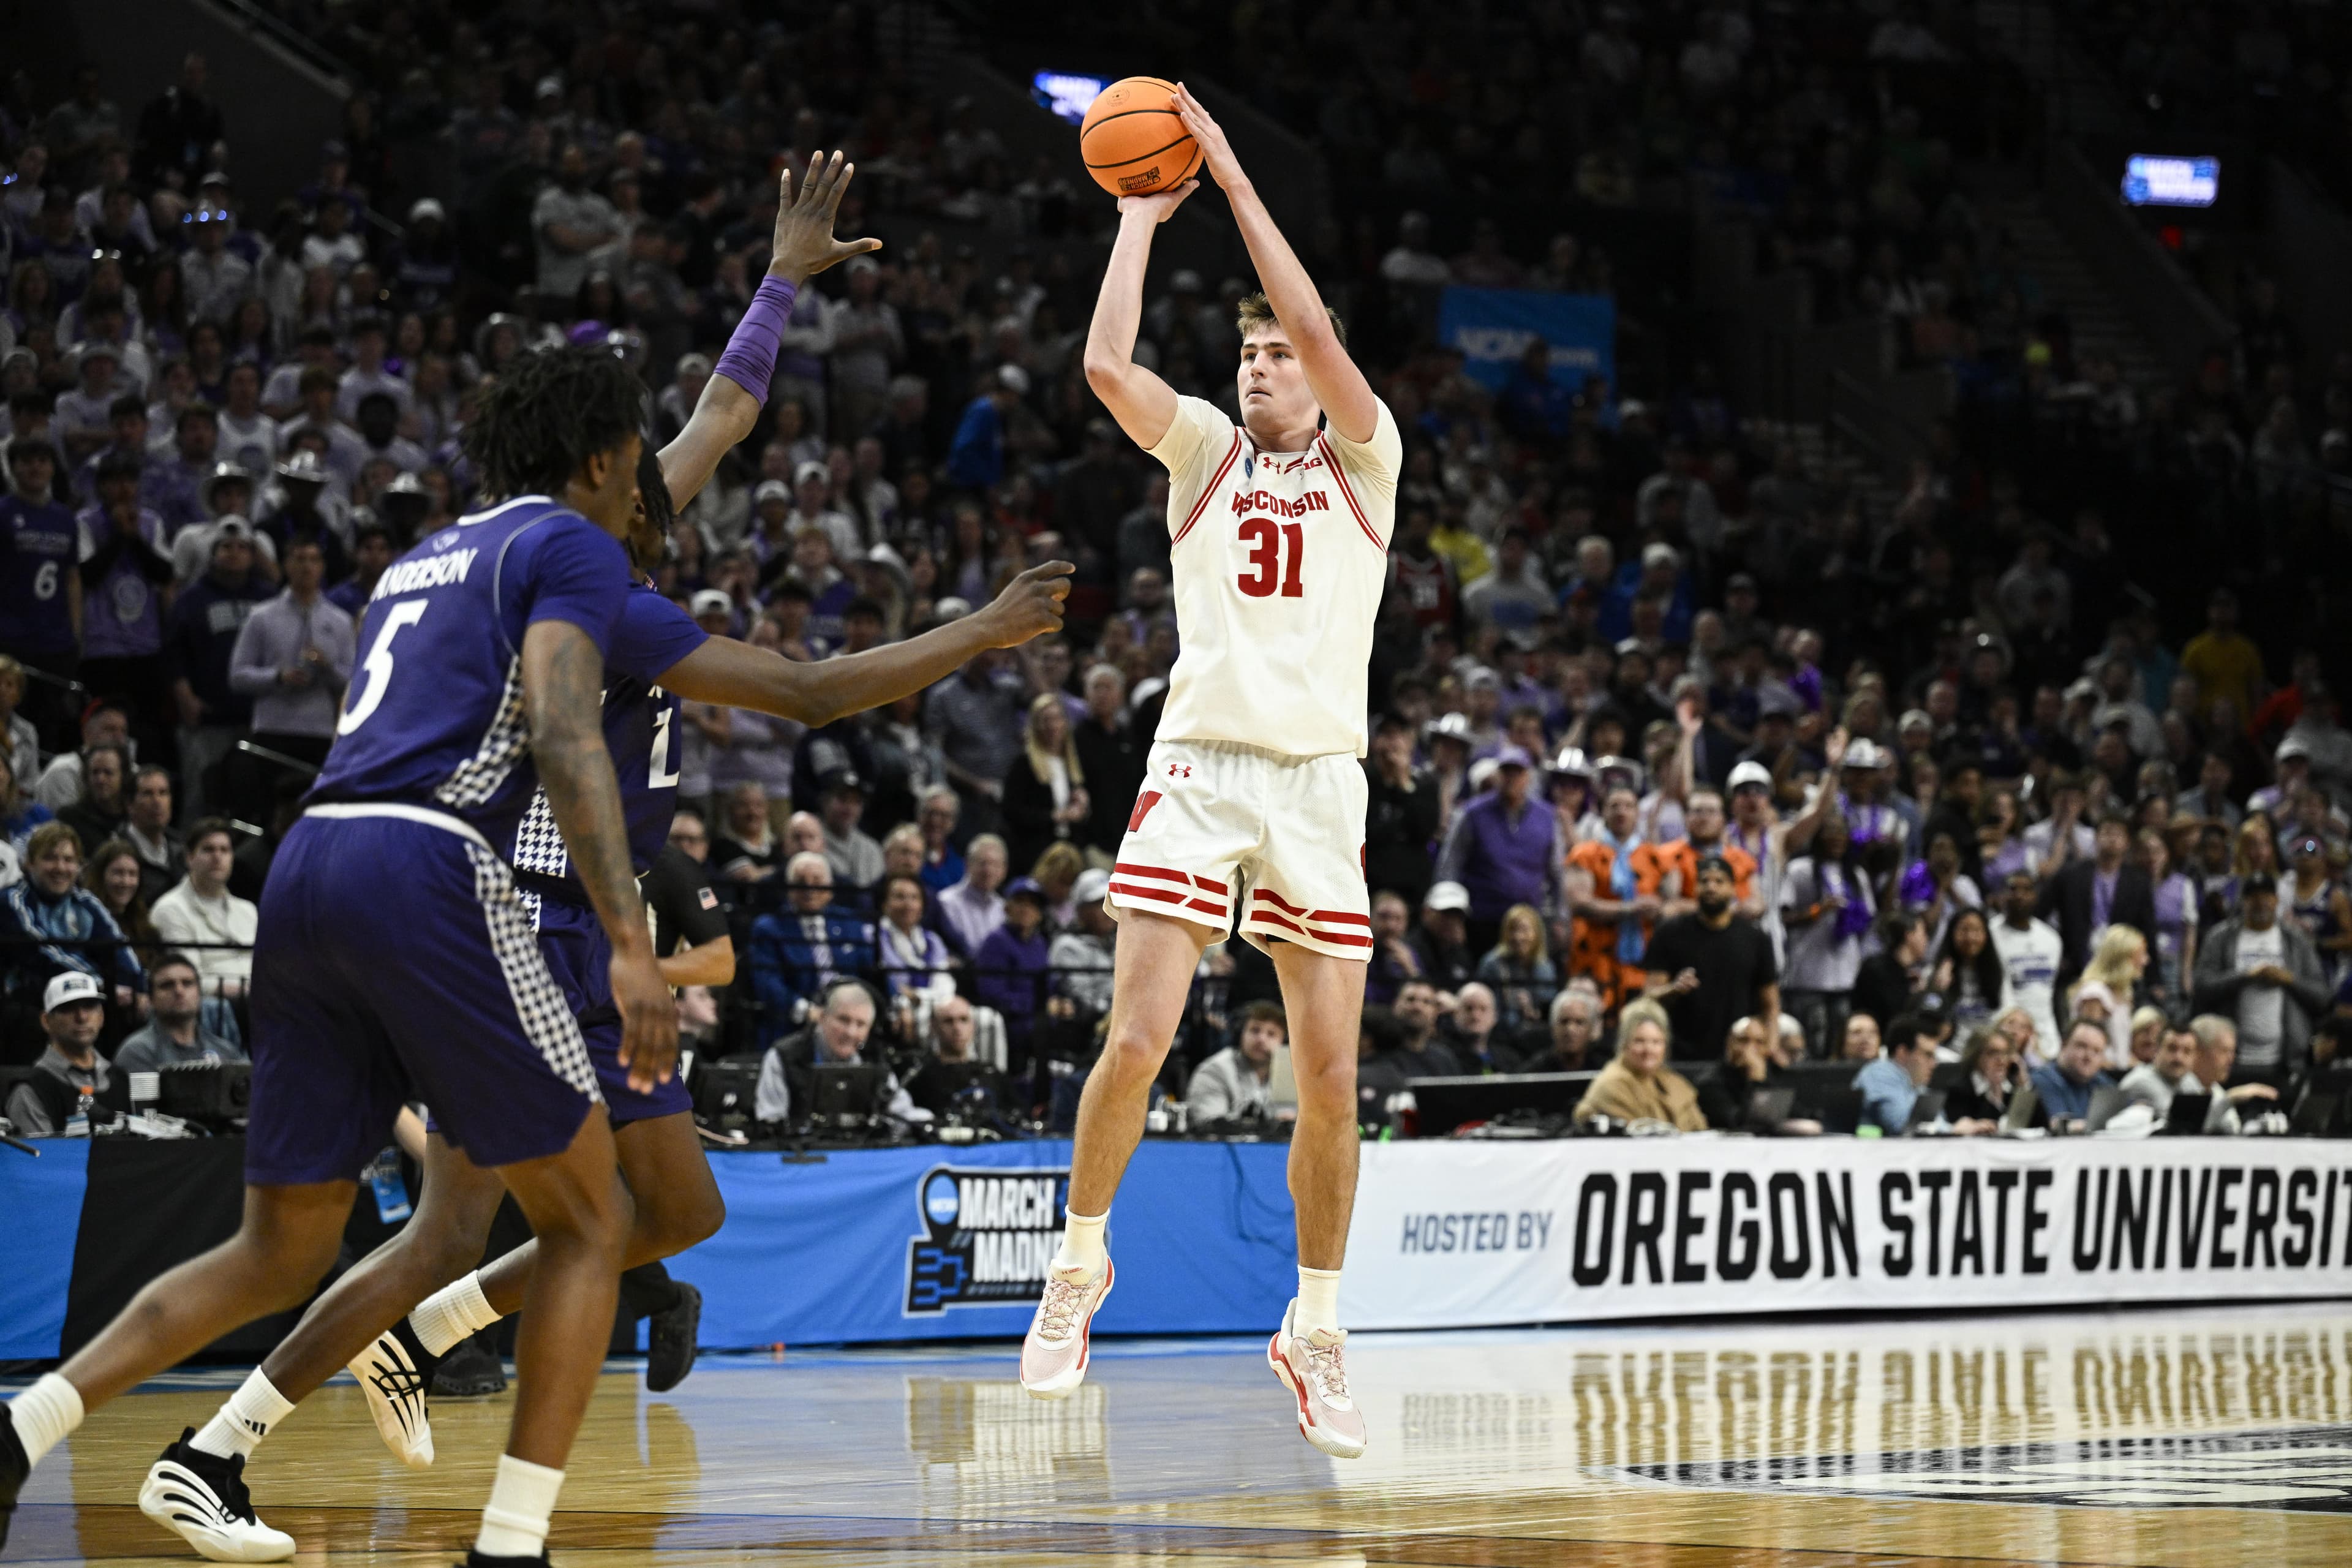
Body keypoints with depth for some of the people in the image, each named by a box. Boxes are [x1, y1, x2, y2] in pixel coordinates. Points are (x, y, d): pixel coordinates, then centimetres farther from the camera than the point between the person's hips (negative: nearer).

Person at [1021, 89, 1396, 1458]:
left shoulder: (1365, 459, 8)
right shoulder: (1205, 449, 12)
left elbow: (1319, 335, -9)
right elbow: (1109, 365, -6)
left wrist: (1233, 179, -7)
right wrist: (1142, 211, 0)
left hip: (1320, 784, 0)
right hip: (1200, 768, 0)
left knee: (1332, 1076, -3)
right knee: (1139, 1039, -12)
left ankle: (1316, 1332, 11)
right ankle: (1080, 1266, 11)